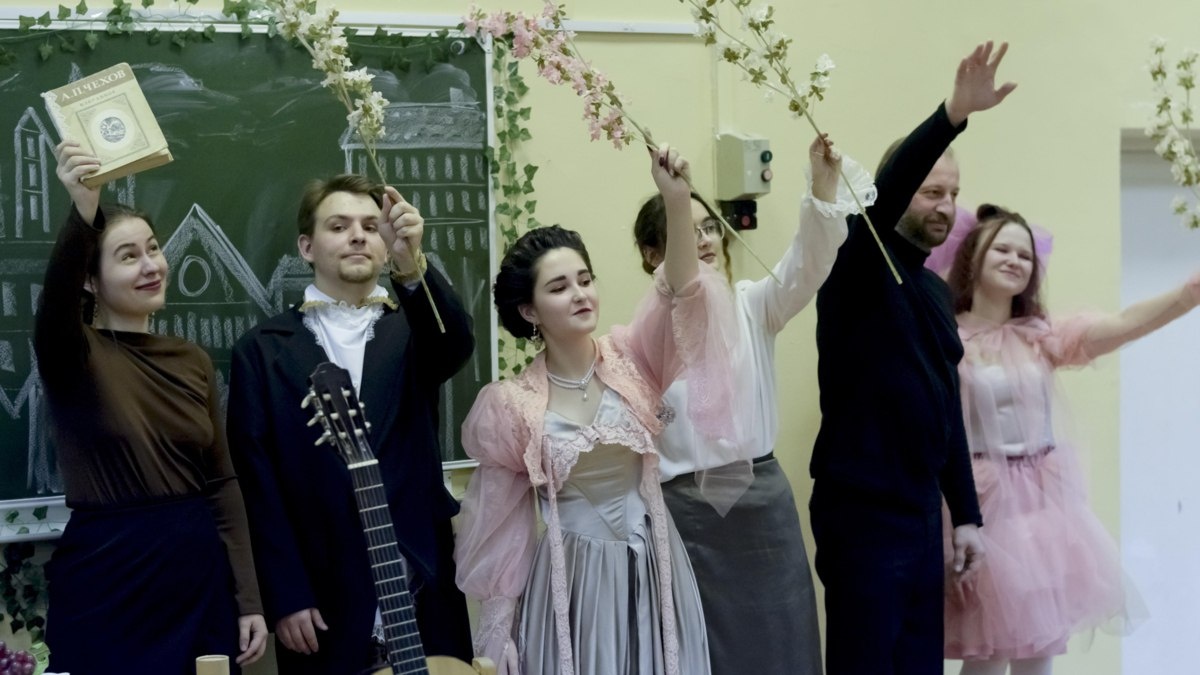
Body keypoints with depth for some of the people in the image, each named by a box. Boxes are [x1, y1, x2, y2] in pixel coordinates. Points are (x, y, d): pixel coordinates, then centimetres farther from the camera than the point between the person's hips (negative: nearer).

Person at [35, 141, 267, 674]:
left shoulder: (192, 360, 9)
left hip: (199, 574, 5)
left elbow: (221, 481, 9)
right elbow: (54, 298, -28)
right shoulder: (72, 354, -4)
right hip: (108, 579, -4)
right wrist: (82, 213, -46)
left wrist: (248, 599, 4)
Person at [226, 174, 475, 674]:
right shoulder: (263, 350, 4)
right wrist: (285, 598, -8)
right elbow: (257, 483, -1)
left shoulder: (411, 332, 9)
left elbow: (456, 343, -15)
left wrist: (411, 264, -33)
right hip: (323, 604, -1)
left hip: (424, 592, 2)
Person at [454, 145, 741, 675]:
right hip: (572, 579, -2)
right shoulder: (511, 405, -6)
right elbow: (502, 520, 1)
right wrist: (498, 629, 3)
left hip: (652, 568, 2)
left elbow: (681, 294, -20)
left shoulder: (631, 360, -2)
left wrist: (676, 200, -35)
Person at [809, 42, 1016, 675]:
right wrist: (953, 115, -43)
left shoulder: (935, 289, 14)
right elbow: (881, 197, -30)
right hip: (862, 510, -8)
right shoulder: (859, 266, -8)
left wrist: (966, 513, 15)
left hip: (922, 510, 8)